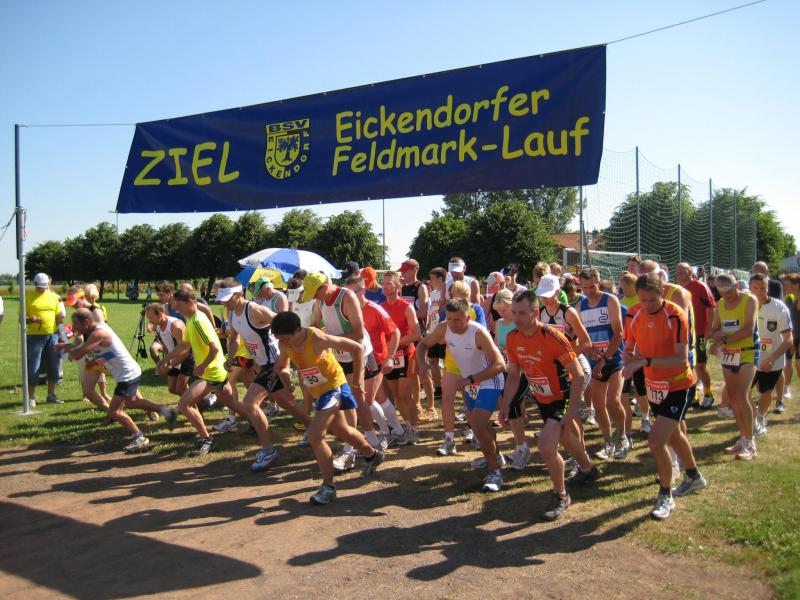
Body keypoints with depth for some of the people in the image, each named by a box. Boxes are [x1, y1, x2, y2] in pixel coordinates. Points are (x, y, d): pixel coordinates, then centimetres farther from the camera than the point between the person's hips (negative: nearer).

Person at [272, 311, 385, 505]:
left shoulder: (317, 338, -30)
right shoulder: (284, 344, -11)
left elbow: (358, 348, -23)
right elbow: (282, 367, 10)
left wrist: (357, 382, -20)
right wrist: (287, 385, -10)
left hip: (334, 387, -8)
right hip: (318, 392, 8)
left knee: (314, 436, -19)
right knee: (342, 431, 25)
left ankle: (329, 487, -3)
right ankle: (372, 455, 51)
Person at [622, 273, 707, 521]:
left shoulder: (675, 316, -23)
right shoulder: (636, 316, -5)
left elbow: (681, 359, -28)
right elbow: (628, 350, 4)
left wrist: (646, 361, -36)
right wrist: (631, 362, -18)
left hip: (677, 386, -7)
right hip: (654, 385, 7)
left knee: (656, 440, -15)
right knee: (673, 435, 24)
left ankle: (666, 497, 7)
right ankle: (694, 478, 49)